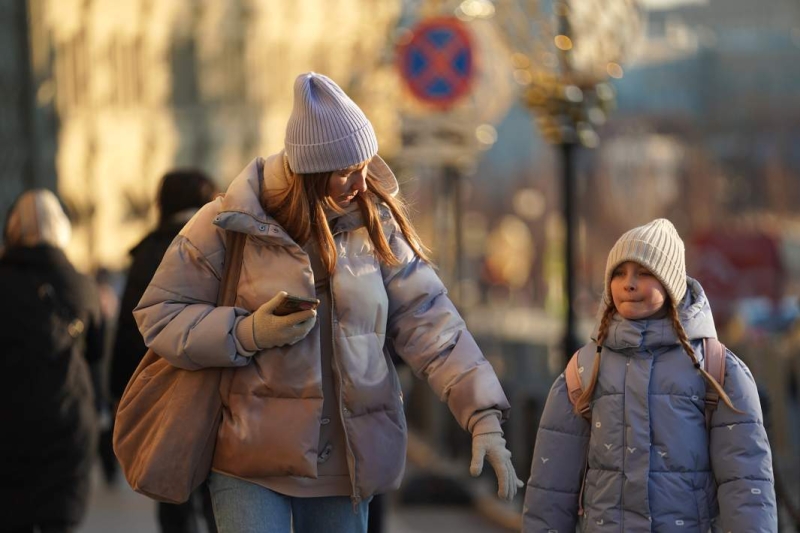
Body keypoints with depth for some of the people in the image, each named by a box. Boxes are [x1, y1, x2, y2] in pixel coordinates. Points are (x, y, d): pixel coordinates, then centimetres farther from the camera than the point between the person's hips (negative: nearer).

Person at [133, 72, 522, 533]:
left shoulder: (377, 222, 2)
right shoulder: (231, 223, -7)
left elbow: (428, 320, -4)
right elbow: (158, 314, -2)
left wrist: (483, 414, -15)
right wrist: (248, 333, -18)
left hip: (347, 457, 3)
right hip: (253, 458, -3)